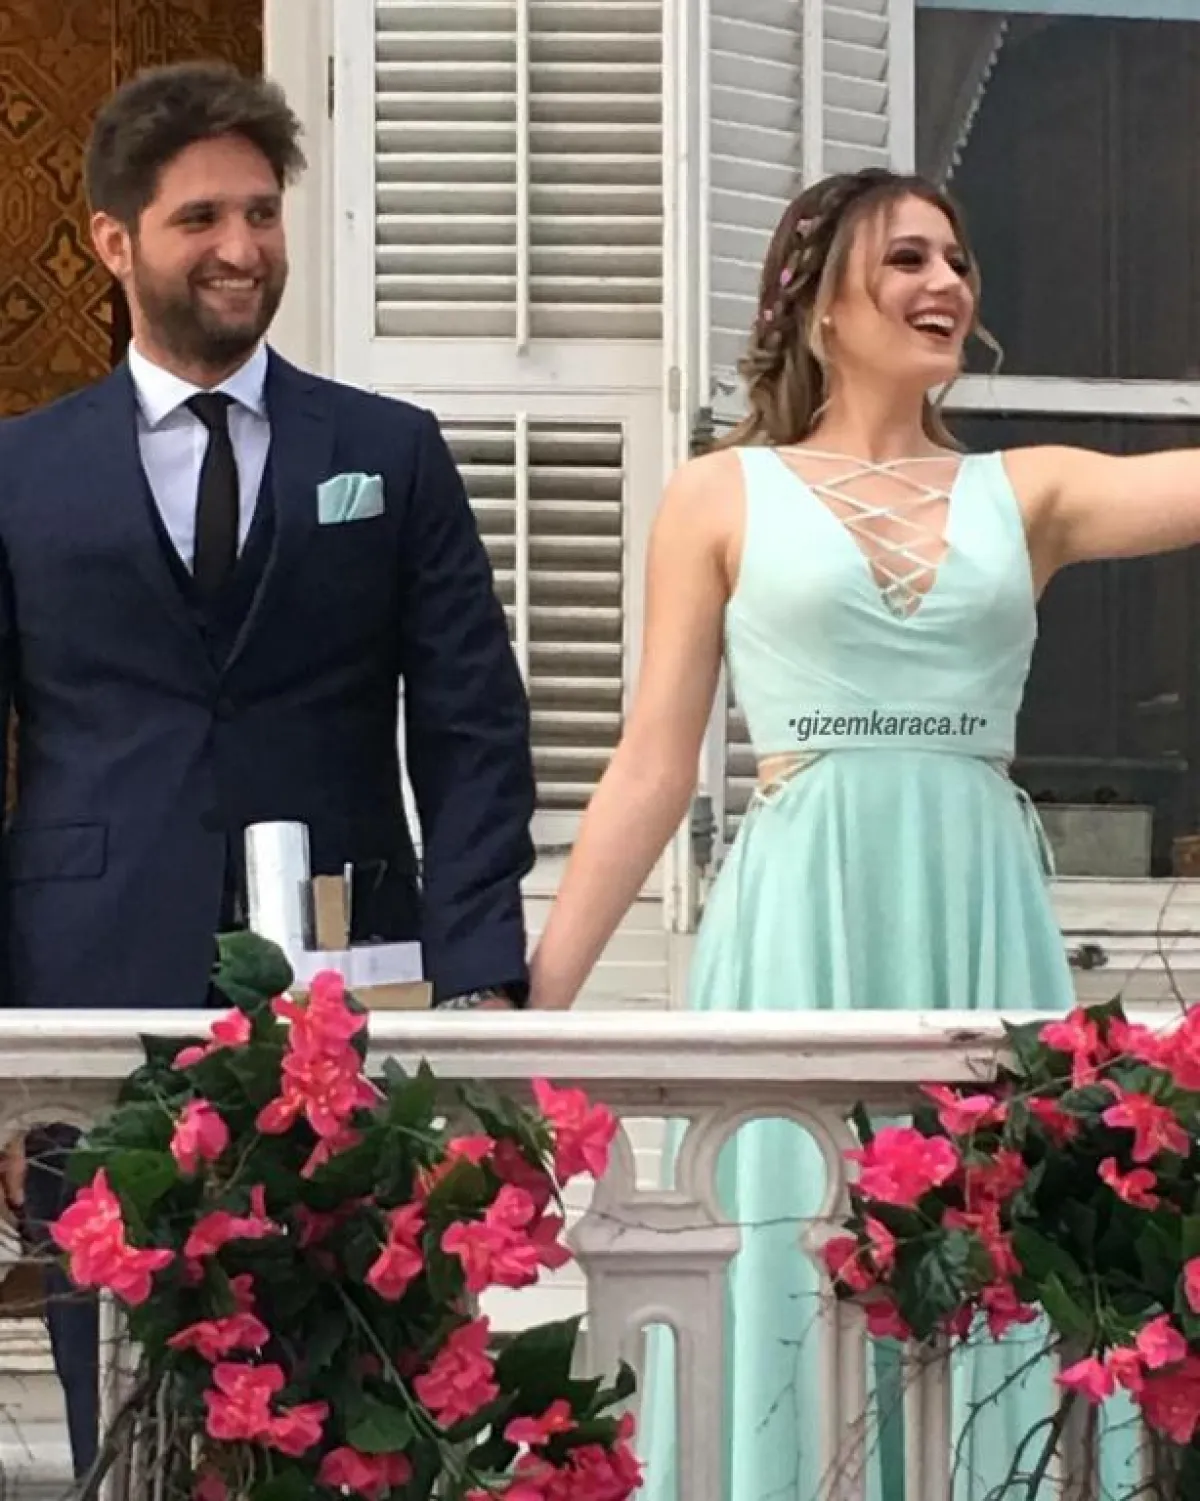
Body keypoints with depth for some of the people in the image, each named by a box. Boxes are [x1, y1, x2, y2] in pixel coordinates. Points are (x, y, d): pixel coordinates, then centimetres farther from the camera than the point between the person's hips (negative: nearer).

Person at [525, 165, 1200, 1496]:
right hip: (805, 932, -2)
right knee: (798, 1303, -1)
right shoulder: (721, 498, 6)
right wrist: (538, 993, -1)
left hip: (981, 934, 2)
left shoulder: (1025, 493, 11)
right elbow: (654, 767, 4)